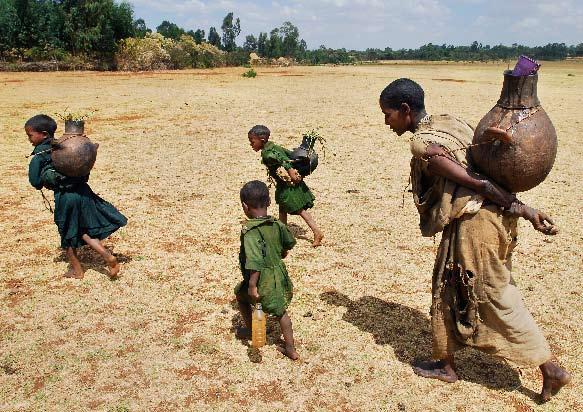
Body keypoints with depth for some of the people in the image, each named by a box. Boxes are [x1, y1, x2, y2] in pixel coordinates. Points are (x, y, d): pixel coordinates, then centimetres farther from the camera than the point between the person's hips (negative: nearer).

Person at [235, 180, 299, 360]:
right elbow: (289, 242, 15)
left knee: (240, 295, 25)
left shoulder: (249, 231, -24)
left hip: (262, 281, -5)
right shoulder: (277, 224, -3)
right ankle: (291, 350, 26)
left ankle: (250, 330, 40)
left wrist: (252, 286, -25)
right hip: (280, 276, 6)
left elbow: (255, 261, -31)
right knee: (281, 311, 21)